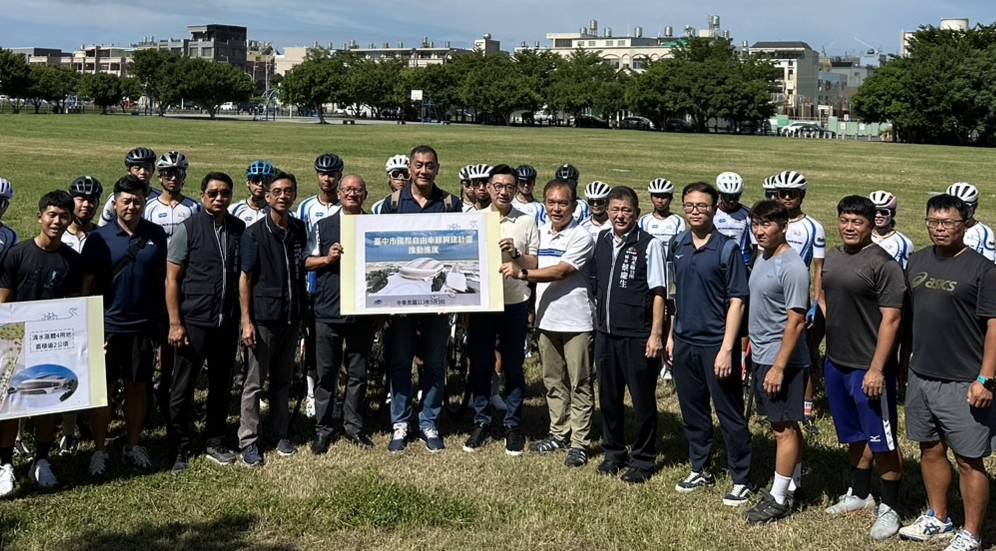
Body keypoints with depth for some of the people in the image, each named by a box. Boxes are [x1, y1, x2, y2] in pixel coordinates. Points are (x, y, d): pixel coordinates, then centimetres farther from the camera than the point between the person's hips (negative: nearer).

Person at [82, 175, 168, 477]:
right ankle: (99, 450, 16)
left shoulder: (156, 235, 2)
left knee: (138, 387, 11)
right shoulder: (99, 238, -5)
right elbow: (87, 285, -2)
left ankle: (133, 445, 25)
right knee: (103, 389, 5)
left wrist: (162, 323, 6)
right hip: (108, 326, -2)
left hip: (143, 327, 2)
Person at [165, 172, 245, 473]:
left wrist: (244, 317, 6)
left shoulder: (239, 229, 5)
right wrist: (175, 323, -10)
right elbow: (172, 279, -5)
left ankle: (214, 441, 29)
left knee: (221, 385, 14)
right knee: (182, 389, 5)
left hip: (227, 322, 4)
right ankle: (180, 449, 17)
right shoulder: (188, 229, -5)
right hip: (193, 321, -4)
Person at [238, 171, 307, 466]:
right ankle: (248, 441, 11)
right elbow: (245, 278, -8)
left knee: (283, 379, 14)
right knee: (255, 381, 3)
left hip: (291, 317, 4)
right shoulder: (255, 233, -8)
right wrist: (247, 321, -12)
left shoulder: (299, 230, 5)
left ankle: (281, 434, 25)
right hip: (263, 318, -4)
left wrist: (303, 310, 9)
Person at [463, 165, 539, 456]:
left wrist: (515, 254, -16)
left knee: (513, 367, 6)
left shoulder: (527, 222, 2)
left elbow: (537, 265, 3)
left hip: (515, 304, -1)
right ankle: (481, 423, 18)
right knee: (480, 366, 6)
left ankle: (513, 426, 16)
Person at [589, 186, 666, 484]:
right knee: (608, 397, 13)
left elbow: (658, 292, -10)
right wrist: (599, 319, 12)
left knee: (643, 401, 4)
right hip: (605, 334, 5)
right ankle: (613, 453, 28)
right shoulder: (601, 241, 8)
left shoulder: (649, 244, -8)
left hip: (638, 336, -5)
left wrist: (656, 334, -13)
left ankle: (642, 460, 16)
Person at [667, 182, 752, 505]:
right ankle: (700, 471, 31)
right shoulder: (678, 245, 6)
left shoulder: (727, 249, -11)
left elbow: (736, 302, -12)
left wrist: (727, 348, -17)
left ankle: (741, 480, 14)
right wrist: (672, 335, 12)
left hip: (716, 344, -6)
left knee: (730, 415, 3)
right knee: (692, 411, 16)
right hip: (684, 342, 6)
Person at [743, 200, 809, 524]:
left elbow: (796, 322, -20)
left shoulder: (791, 267, -18)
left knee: (784, 427, 0)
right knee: (785, 425, 16)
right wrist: (750, 349, 18)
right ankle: (791, 487, 27)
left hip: (782, 361, -9)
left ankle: (778, 500, 7)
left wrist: (779, 366, -21)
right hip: (762, 357, 9)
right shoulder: (762, 258, 10)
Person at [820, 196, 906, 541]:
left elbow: (891, 318, -17)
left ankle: (889, 508, 14)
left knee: (882, 441, 2)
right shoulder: (832, 257, 9)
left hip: (868, 368, -7)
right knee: (855, 436, 20)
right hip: (835, 363, 7)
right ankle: (859, 494, 35)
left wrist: (877, 369, -20)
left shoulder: (882, 263, -14)